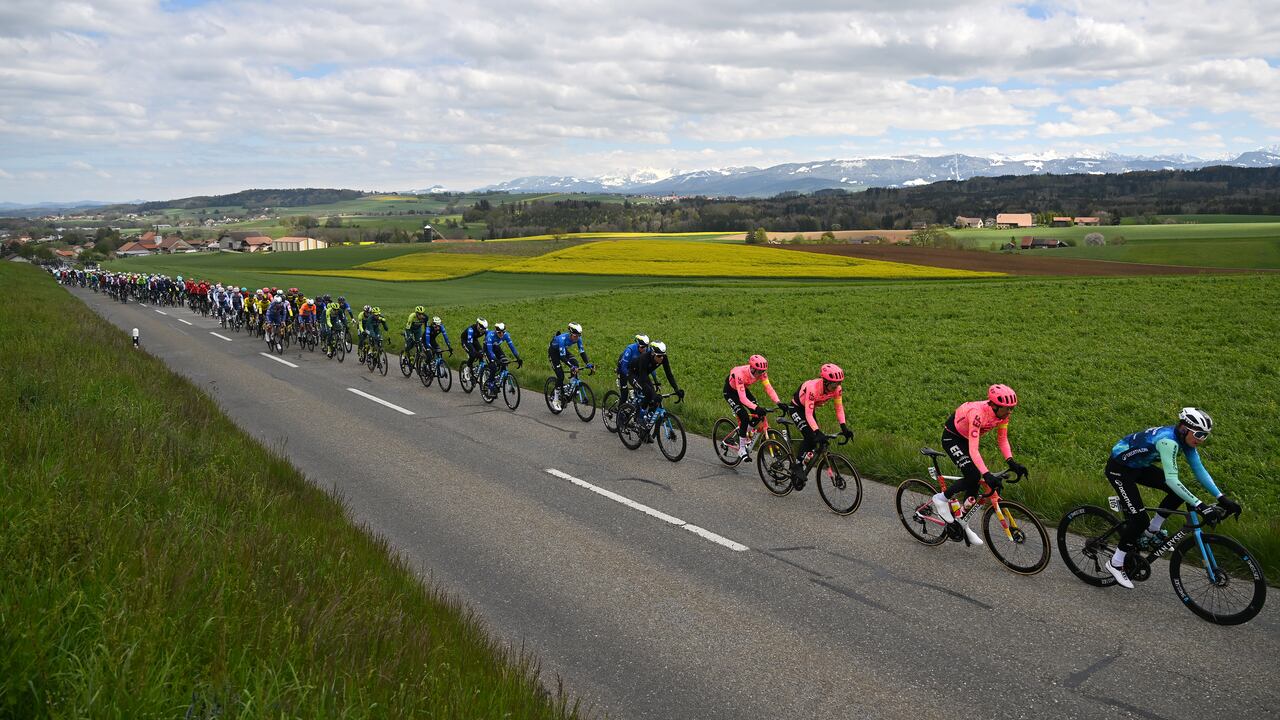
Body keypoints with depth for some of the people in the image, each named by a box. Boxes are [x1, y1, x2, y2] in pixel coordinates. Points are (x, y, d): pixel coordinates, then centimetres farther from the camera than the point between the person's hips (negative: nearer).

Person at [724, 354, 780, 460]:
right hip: (730, 391, -6)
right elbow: (742, 398, -44)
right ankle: (741, 449, -7)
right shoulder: (741, 373, -39)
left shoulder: (761, 373, -23)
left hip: (743, 389, 6)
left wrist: (778, 403, -40)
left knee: (758, 415, -10)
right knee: (744, 417, -21)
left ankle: (738, 436, 12)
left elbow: (769, 388, -25)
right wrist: (756, 408, -55)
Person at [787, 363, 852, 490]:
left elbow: (839, 409, -12)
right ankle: (797, 467, -11)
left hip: (809, 409, 6)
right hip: (797, 408, -6)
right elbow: (808, 414, -40)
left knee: (814, 440, -5)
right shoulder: (813, 388, -39)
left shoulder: (837, 389, -22)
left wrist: (844, 428, -24)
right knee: (810, 437, -23)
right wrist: (818, 432, -48)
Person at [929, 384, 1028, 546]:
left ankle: (962, 521, 20)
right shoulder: (977, 413, -39)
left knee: (975, 483, 3)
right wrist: (987, 474, -51)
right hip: (952, 438, -7)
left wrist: (1011, 462, -21)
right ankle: (942, 499, 0)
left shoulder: (1002, 413, -17)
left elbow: (1002, 440, -5)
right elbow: (973, 450, -42)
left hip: (967, 439, 7)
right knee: (973, 476, -22)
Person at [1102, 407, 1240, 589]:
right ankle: (1115, 564, -1)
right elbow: (1171, 480, -39)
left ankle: (1152, 531, 14)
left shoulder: (1185, 439, -7)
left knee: (1180, 492, -2)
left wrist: (1221, 498, -10)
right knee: (1139, 518, -15)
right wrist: (1200, 506, -42)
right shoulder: (1168, 441, -33)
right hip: (1119, 468, -9)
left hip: (1139, 466, 9)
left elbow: (1199, 470, -2)